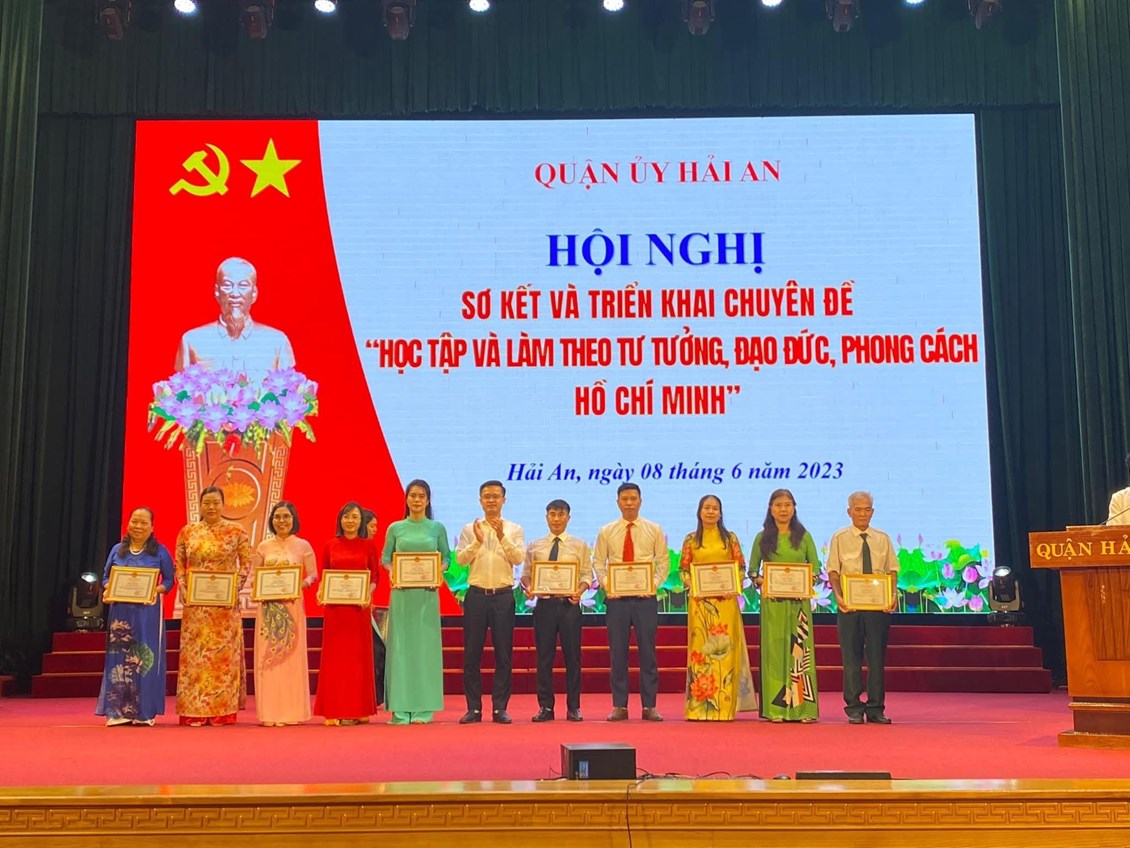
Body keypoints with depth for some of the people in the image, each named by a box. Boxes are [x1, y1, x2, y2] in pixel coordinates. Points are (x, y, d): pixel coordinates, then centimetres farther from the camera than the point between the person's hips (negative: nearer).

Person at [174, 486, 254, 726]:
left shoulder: (236, 531, 1)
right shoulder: (187, 531, 7)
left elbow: (246, 563, 1)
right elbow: (179, 564, 11)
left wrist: (235, 588, -10)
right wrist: (183, 588, -3)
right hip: (195, 603, 2)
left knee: (223, 653, -1)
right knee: (194, 654, 1)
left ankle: (222, 710, 3)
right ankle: (194, 711, 6)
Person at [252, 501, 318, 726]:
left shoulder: (303, 546, 4)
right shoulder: (263, 546, 10)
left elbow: (313, 576, 2)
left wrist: (301, 583, -16)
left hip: (292, 605, -2)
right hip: (268, 606, 2)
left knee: (291, 656, -2)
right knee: (267, 656, -1)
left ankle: (291, 712, 5)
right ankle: (269, 712, 6)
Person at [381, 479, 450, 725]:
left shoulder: (437, 528, 7)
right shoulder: (395, 528, 7)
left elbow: (446, 557, 9)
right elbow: (385, 558, 8)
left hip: (427, 593, 0)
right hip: (402, 592, 0)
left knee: (425, 645, 0)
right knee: (401, 645, 0)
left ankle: (423, 709, 5)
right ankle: (401, 709, 4)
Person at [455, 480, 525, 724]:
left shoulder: (514, 529, 7)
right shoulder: (469, 529, 7)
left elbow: (519, 558, -7)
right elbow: (460, 559, -3)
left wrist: (502, 537, -19)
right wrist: (477, 541, -18)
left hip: (503, 595, 0)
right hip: (476, 594, 0)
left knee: (503, 654, 2)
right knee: (472, 654, 2)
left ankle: (500, 708, 10)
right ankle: (473, 708, 11)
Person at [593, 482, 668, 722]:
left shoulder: (654, 530, 6)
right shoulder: (607, 531, 7)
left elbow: (663, 561, 5)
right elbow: (598, 562, 8)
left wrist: (655, 583, -8)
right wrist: (606, 584, -8)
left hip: (645, 597, 0)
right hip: (616, 597, 1)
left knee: (647, 651, 1)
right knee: (618, 652, 3)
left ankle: (649, 706, 8)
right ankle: (619, 706, 10)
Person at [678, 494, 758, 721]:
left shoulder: (730, 538, 8)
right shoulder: (691, 539, 9)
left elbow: (741, 567, 6)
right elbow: (683, 569, 8)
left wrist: (734, 586, -10)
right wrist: (691, 584, -10)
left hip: (725, 601, 0)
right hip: (699, 601, 0)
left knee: (725, 649, -3)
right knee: (700, 649, 0)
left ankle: (724, 706, 3)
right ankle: (699, 706, 4)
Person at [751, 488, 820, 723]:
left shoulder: (804, 536, 6)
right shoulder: (763, 538, 7)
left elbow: (816, 568, 5)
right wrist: (761, 582, -10)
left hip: (799, 601, 0)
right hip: (772, 601, 0)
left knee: (799, 650, -1)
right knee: (774, 650, 0)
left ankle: (802, 707, 2)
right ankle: (775, 708, 3)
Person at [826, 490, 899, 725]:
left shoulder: (883, 539, 10)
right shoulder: (840, 538, 5)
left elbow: (892, 570, 8)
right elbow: (833, 571, 1)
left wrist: (893, 594, -9)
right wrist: (839, 595, -16)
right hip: (849, 604, -1)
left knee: (877, 656, 3)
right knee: (851, 657, 1)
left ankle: (876, 709, 10)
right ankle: (854, 709, 9)